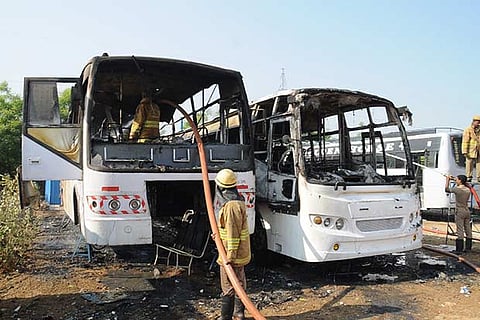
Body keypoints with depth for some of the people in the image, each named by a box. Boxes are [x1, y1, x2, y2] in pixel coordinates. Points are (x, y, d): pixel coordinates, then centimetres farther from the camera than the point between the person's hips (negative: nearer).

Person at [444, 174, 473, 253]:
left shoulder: (457, 189, -13)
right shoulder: (468, 190, 5)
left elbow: (447, 189, 2)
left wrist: (447, 180, 15)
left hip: (459, 212, -7)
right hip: (467, 211, 7)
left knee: (460, 230, -5)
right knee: (468, 230, 12)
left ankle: (459, 249, -2)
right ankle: (468, 247, 20)